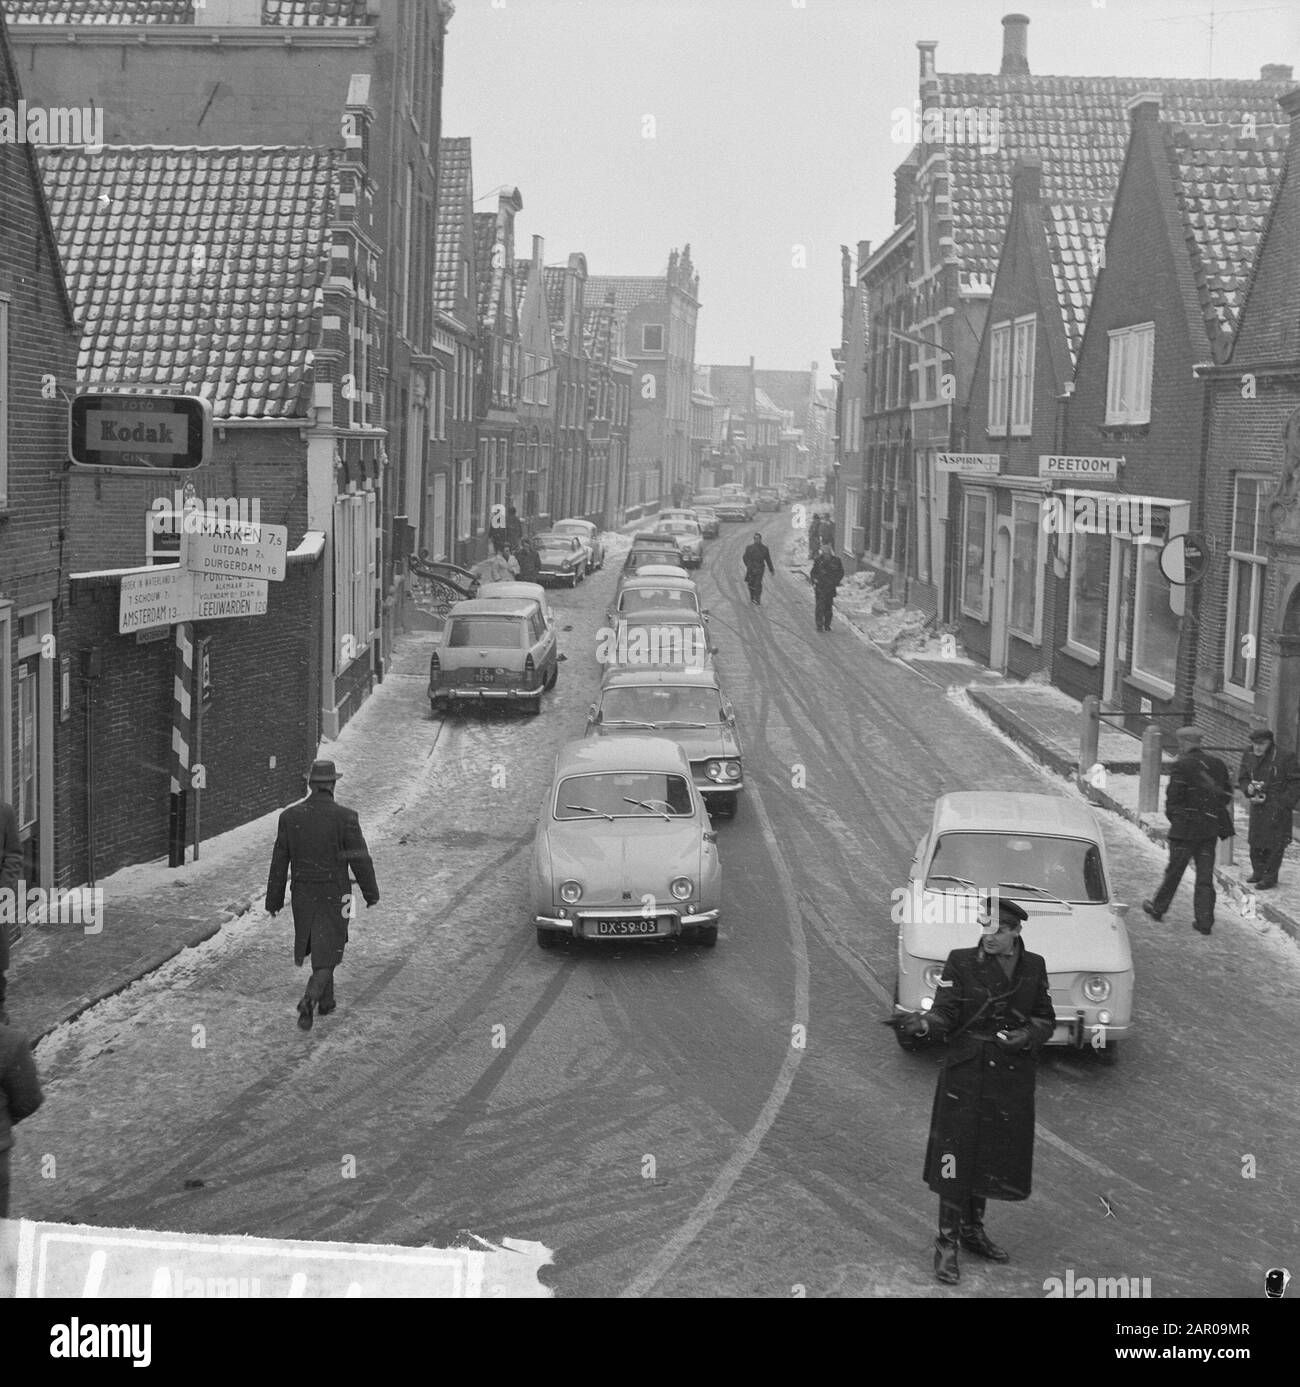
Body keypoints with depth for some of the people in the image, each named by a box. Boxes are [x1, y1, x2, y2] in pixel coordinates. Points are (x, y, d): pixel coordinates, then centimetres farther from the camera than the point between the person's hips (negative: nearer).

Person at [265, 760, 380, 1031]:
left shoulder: (290, 816, -7)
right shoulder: (345, 818, -17)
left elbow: (279, 862, -2)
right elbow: (360, 860, -11)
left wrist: (274, 900, 7)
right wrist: (371, 894, 3)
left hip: (303, 895, 3)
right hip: (334, 897, -3)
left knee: (318, 946, 24)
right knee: (326, 954, 4)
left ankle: (327, 1001, 36)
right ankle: (309, 999, -19)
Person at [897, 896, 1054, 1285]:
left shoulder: (1033, 967, 3)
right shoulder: (961, 962, -7)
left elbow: (1045, 1019, 9)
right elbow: (946, 1014, -13)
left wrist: (1026, 1036, -11)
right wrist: (924, 1022, -34)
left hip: (1013, 1076, 4)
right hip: (965, 1073, -4)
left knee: (992, 1158, 14)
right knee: (956, 1156, -4)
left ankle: (973, 1230, 34)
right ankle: (946, 1244, 6)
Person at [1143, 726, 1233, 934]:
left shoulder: (1182, 766, -13)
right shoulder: (1217, 764, 6)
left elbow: (1173, 798, -13)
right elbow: (1227, 795, 12)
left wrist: (1173, 817, 4)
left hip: (1185, 828, -5)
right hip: (1210, 827, 5)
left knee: (1174, 870, 9)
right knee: (1205, 876, 7)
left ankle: (1158, 908, 24)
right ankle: (1205, 921, 6)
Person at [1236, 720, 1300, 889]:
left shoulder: (1284, 758, -12)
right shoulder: (1249, 758, 4)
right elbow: (1242, 778, 14)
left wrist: (1284, 802, -15)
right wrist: (1248, 788, -9)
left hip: (1277, 808, -5)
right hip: (1257, 807, 6)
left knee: (1274, 844, -3)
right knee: (1255, 842, 13)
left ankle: (1270, 876, 5)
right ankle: (1258, 871, 29)